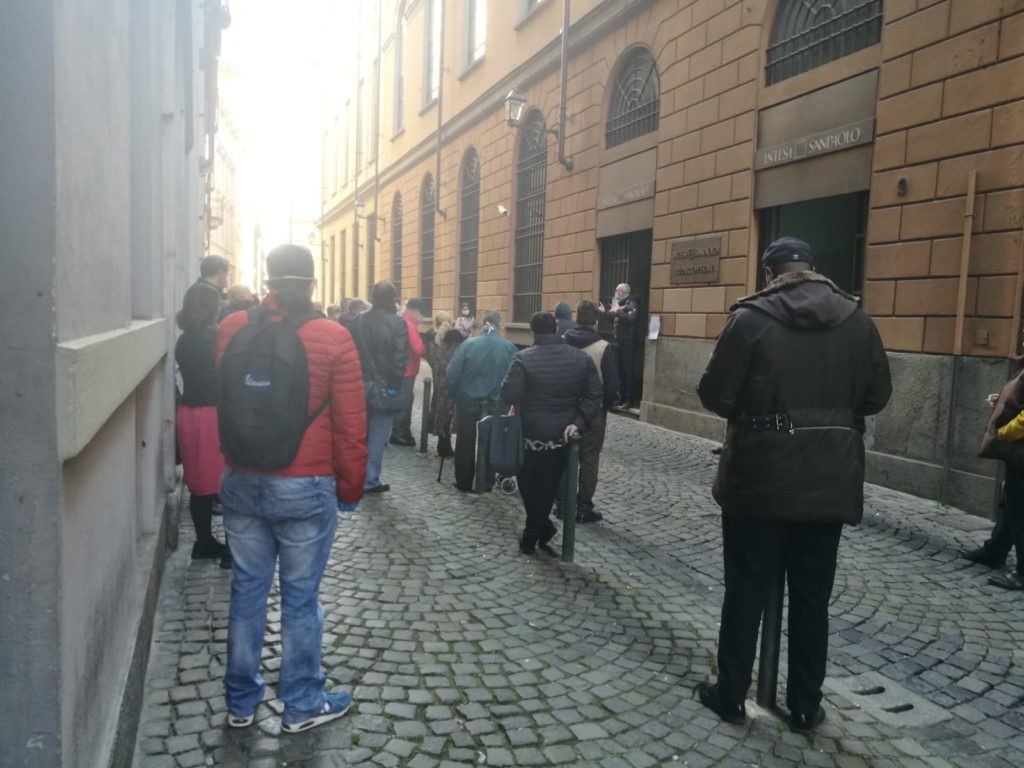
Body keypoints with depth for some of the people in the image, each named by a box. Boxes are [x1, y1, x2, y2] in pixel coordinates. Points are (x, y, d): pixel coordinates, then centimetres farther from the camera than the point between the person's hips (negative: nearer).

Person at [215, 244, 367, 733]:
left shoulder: (232, 328, 0)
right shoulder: (333, 338, -11)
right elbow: (350, 424, -8)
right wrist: (350, 487, 2)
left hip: (241, 482, 4)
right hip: (306, 487, -4)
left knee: (247, 589, 15)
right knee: (300, 597, 7)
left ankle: (241, 702, 29)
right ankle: (302, 705, 22)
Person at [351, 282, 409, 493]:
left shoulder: (357, 321, 3)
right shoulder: (397, 323, -9)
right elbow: (400, 358, -15)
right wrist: (394, 386, -10)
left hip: (360, 384, 4)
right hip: (384, 386, -4)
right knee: (378, 434, 3)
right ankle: (370, 480, 6)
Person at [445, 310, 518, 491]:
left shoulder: (468, 344, -12)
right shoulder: (509, 347, -10)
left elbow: (451, 375, -11)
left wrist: (452, 395, 4)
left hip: (467, 403, -1)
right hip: (496, 405, 1)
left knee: (465, 444, 14)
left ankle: (464, 482, 22)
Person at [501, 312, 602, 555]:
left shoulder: (524, 359, -14)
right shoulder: (581, 358, -1)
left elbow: (508, 395, -17)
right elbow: (594, 396, -5)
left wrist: (528, 398, 3)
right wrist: (578, 422, -8)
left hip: (530, 434, -3)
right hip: (561, 435, 3)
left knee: (528, 487, 16)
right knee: (547, 488, 13)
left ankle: (543, 528, 13)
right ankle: (531, 538, 18)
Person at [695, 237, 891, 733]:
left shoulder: (751, 318, -10)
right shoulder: (856, 320, 3)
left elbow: (715, 395, -11)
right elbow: (876, 397, 9)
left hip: (761, 477, -3)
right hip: (829, 481, 4)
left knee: (746, 590, 9)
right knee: (812, 597, 13)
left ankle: (730, 696, 22)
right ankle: (805, 707, 24)